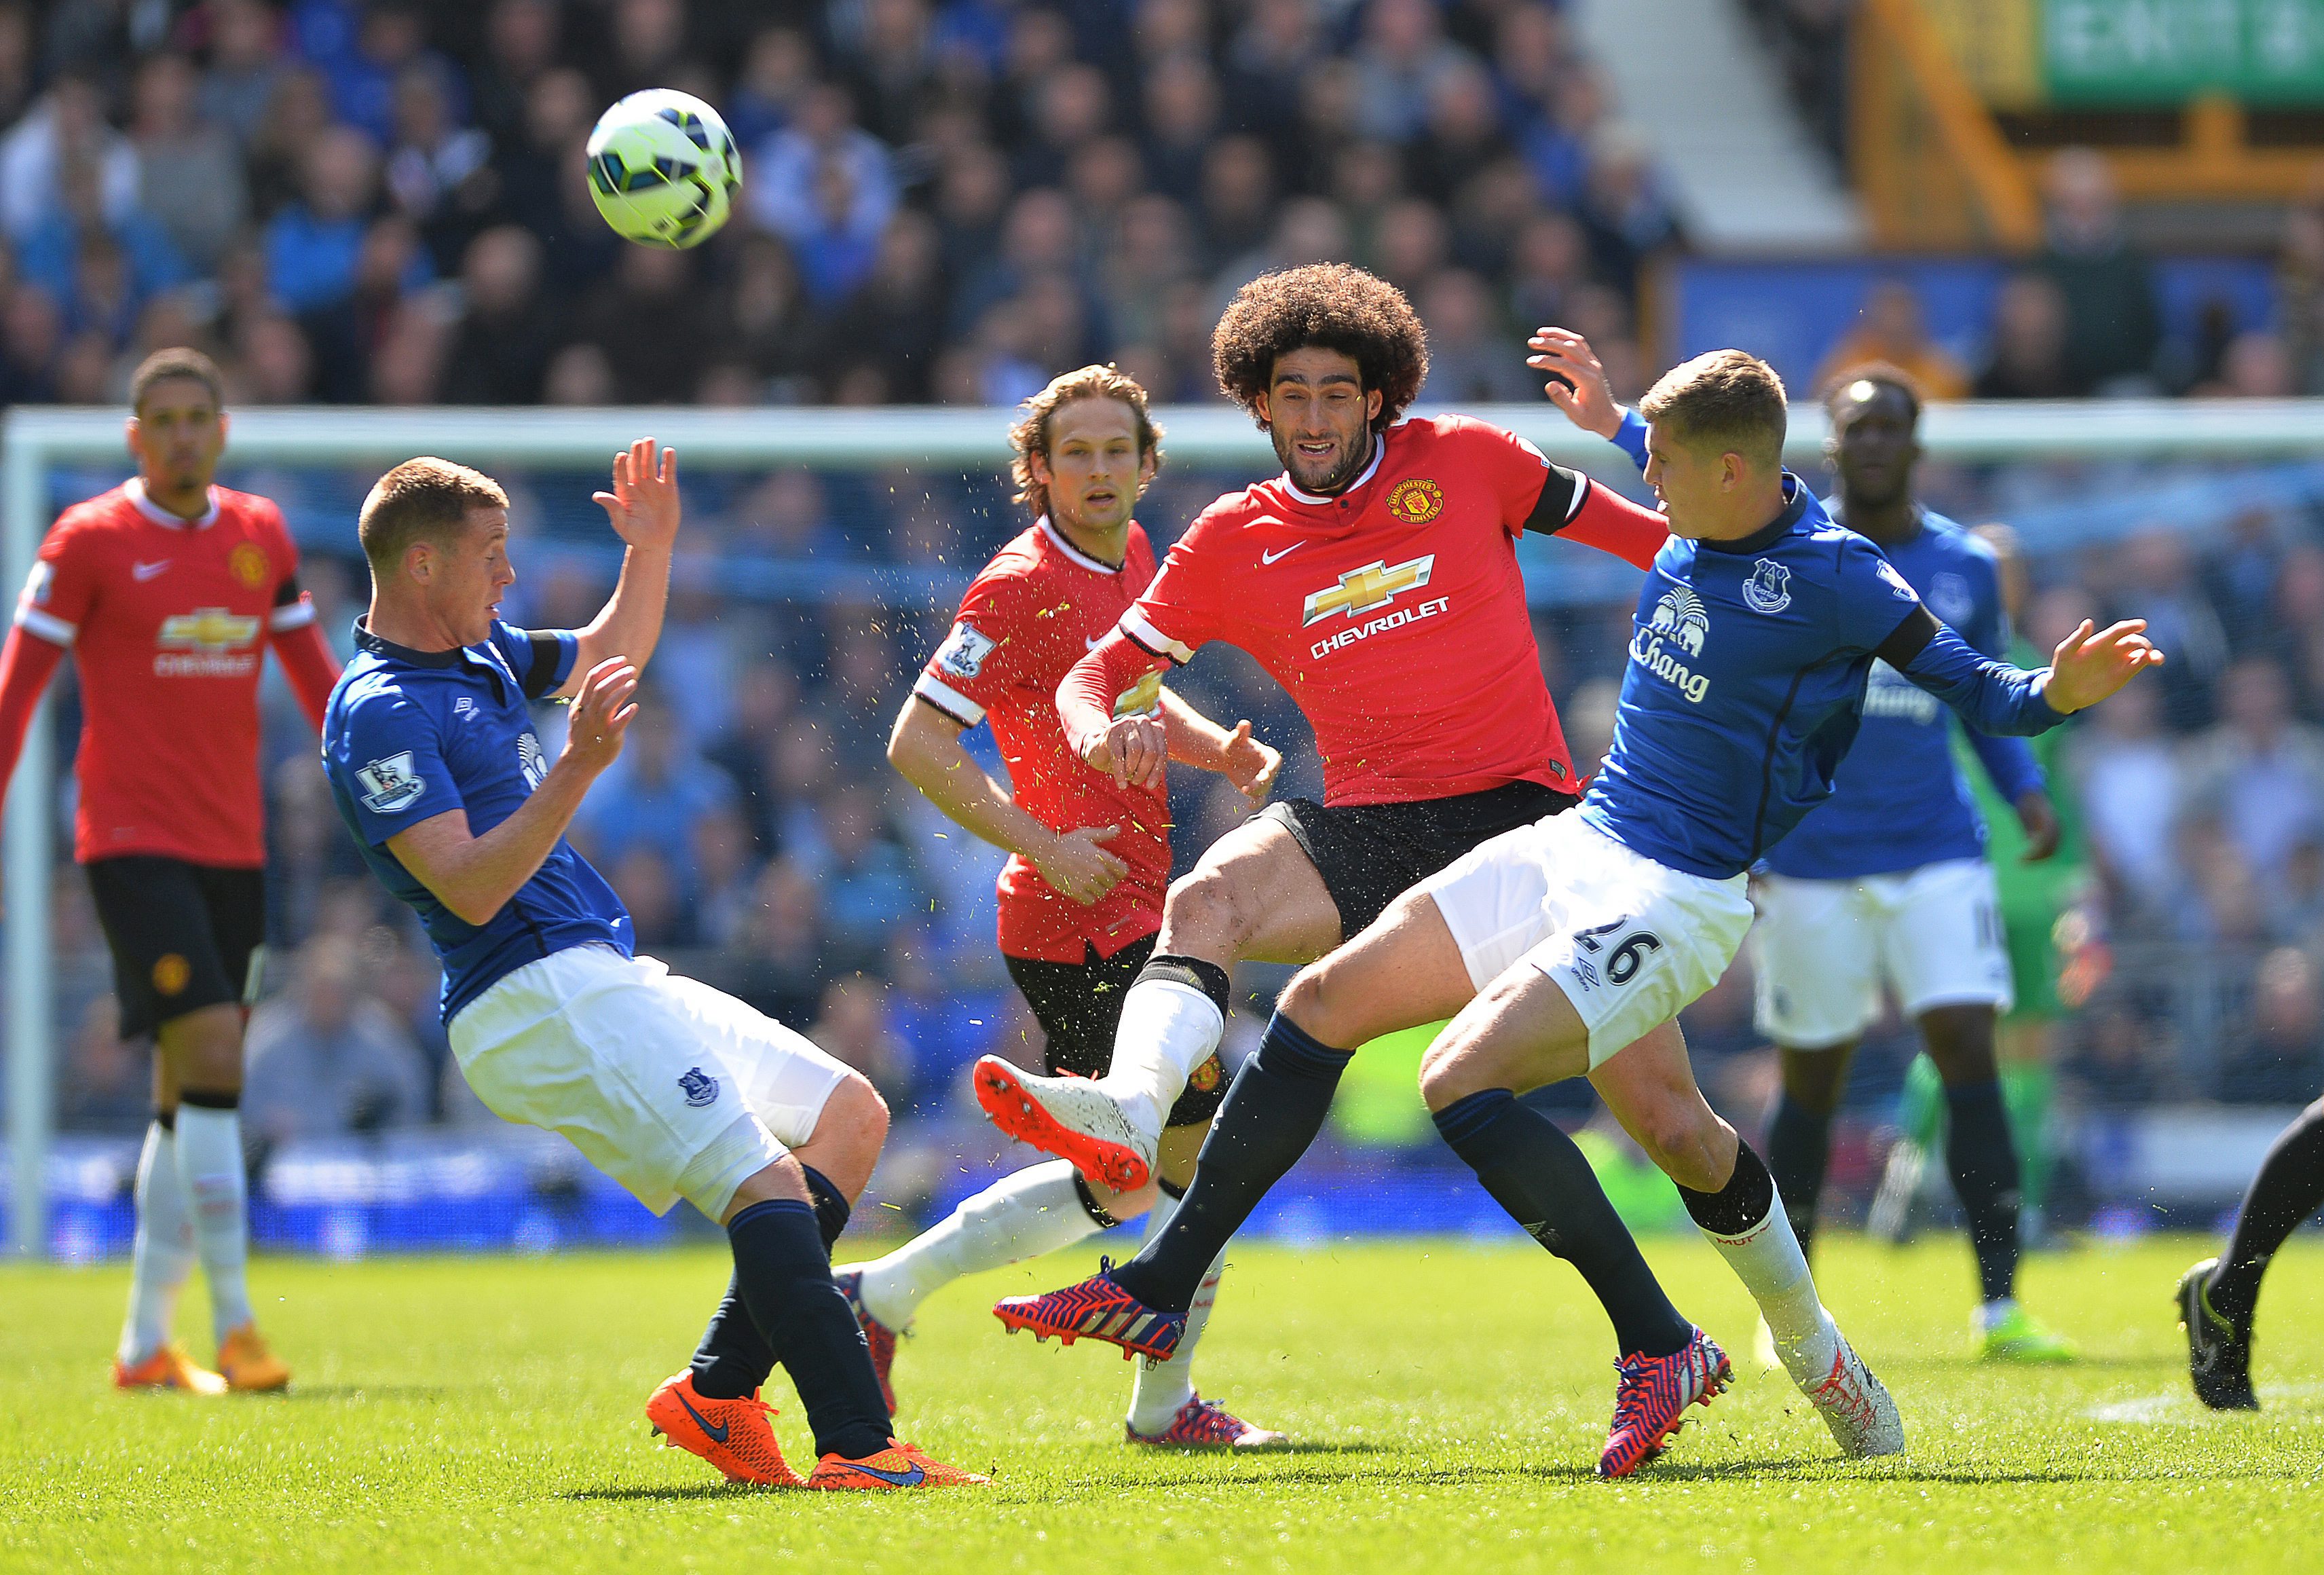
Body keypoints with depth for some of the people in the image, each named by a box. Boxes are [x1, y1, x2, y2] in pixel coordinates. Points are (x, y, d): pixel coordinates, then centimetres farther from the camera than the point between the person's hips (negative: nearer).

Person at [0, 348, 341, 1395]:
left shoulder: (261, 536, 10)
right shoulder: (91, 540, -4)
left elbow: (315, 677, 18)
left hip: (234, 848, 6)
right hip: (133, 842, -6)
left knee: (188, 1099, 8)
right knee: (210, 1056, -19)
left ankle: (146, 1344, 16)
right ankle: (234, 1327, -18)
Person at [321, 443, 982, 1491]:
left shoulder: (482, 655, 17)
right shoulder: (379, 714, -13)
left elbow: (611, 657, 37)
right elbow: (470, 889, -23)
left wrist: (650, 548, 22)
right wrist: (577, 767, -30)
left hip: (610, 980, 11)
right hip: (535, 998, -11)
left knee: (850, 1116, 11)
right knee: (766, 1184, -23)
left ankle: (716, 1391, 4)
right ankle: (857, 1449, -32)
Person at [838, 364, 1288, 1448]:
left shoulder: (1128, 556, 11)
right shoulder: (1025, 585, -15)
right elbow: (916, 743, -18)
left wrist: (1220, 750, 8)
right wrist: (1042, 843, -21)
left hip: (1129, 911, 9)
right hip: (1088, 921, -9)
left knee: (1114, 1182, 12)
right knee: (1195, 1148, -4)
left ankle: (883, 1292, 19)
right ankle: (1164, 1403, 8)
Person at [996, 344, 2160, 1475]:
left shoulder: (1832, 577, -18)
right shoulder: (1702, 522, 4)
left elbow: (1967, 686, -17)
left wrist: (2056, 693, -36)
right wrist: (1607, 421, 39)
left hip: (1679, 901, -9)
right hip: (1574, 847, 9)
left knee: (1460, 1077, -25)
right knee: (1324, 1003, 7)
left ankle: (1661, 1349, -15)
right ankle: (1158, 1289, 17)